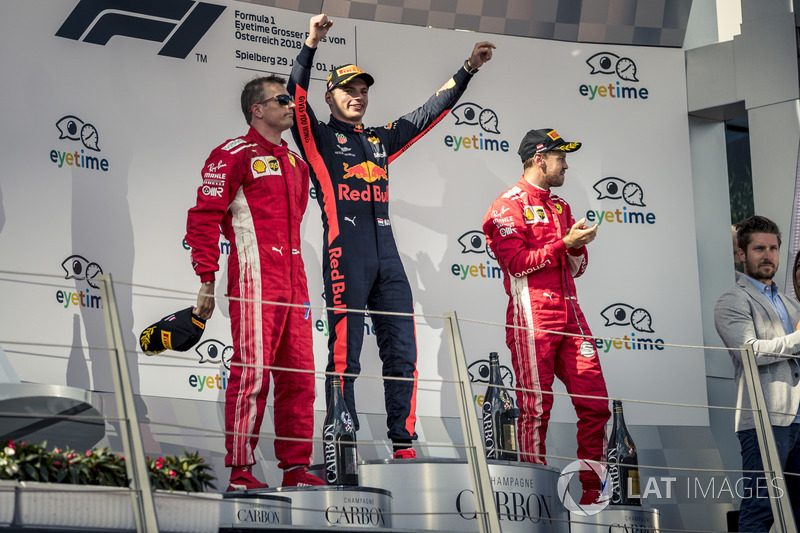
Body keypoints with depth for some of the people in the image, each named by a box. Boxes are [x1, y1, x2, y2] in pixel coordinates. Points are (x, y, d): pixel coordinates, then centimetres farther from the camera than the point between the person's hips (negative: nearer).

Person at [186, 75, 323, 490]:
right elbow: (203, 217, -7)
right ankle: (240, 471, -7)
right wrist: (206, 280, -13)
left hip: (292, 279, 8)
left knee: (299, 373, 6)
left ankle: (296, 468, 11)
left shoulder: (295, 162, 22)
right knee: (252, 371, -11)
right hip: (253, 277, -8)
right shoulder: (233, 155, -2)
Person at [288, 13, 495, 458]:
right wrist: (311, 47, -21)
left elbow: (431, 112, 27)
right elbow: (296, 100, -9)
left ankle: (404, 444, 4)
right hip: (345, 255, -6)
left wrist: (468, 70, 21)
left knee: (402, 353, 1)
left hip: (387, 258, 6)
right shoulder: (320, 137, 8)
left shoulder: (381, 140, 23)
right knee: (345, 355, -7)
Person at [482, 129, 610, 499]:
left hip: (569, 316, 7)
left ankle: (593, 493, 8)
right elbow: (518, 263, -13)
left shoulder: (560, 206, 21)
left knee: (595, 403, 0)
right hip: (532, 320, -7)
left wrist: (578, 247, 0)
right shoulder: (507, 207, -2)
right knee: (536, 408, -5)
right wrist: (564, 243, -15)